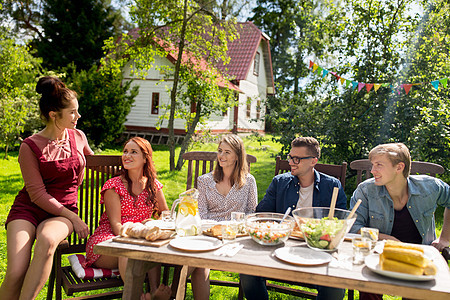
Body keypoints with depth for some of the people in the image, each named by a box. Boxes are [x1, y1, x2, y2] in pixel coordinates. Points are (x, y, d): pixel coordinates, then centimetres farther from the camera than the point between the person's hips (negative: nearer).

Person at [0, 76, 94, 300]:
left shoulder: (79, 137, 6)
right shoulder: (30, 146, -7)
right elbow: (37, 194, -10)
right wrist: (73, 217, -14)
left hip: (63, 211, 2)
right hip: (28, 208, -2)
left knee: (47, 240, -35)